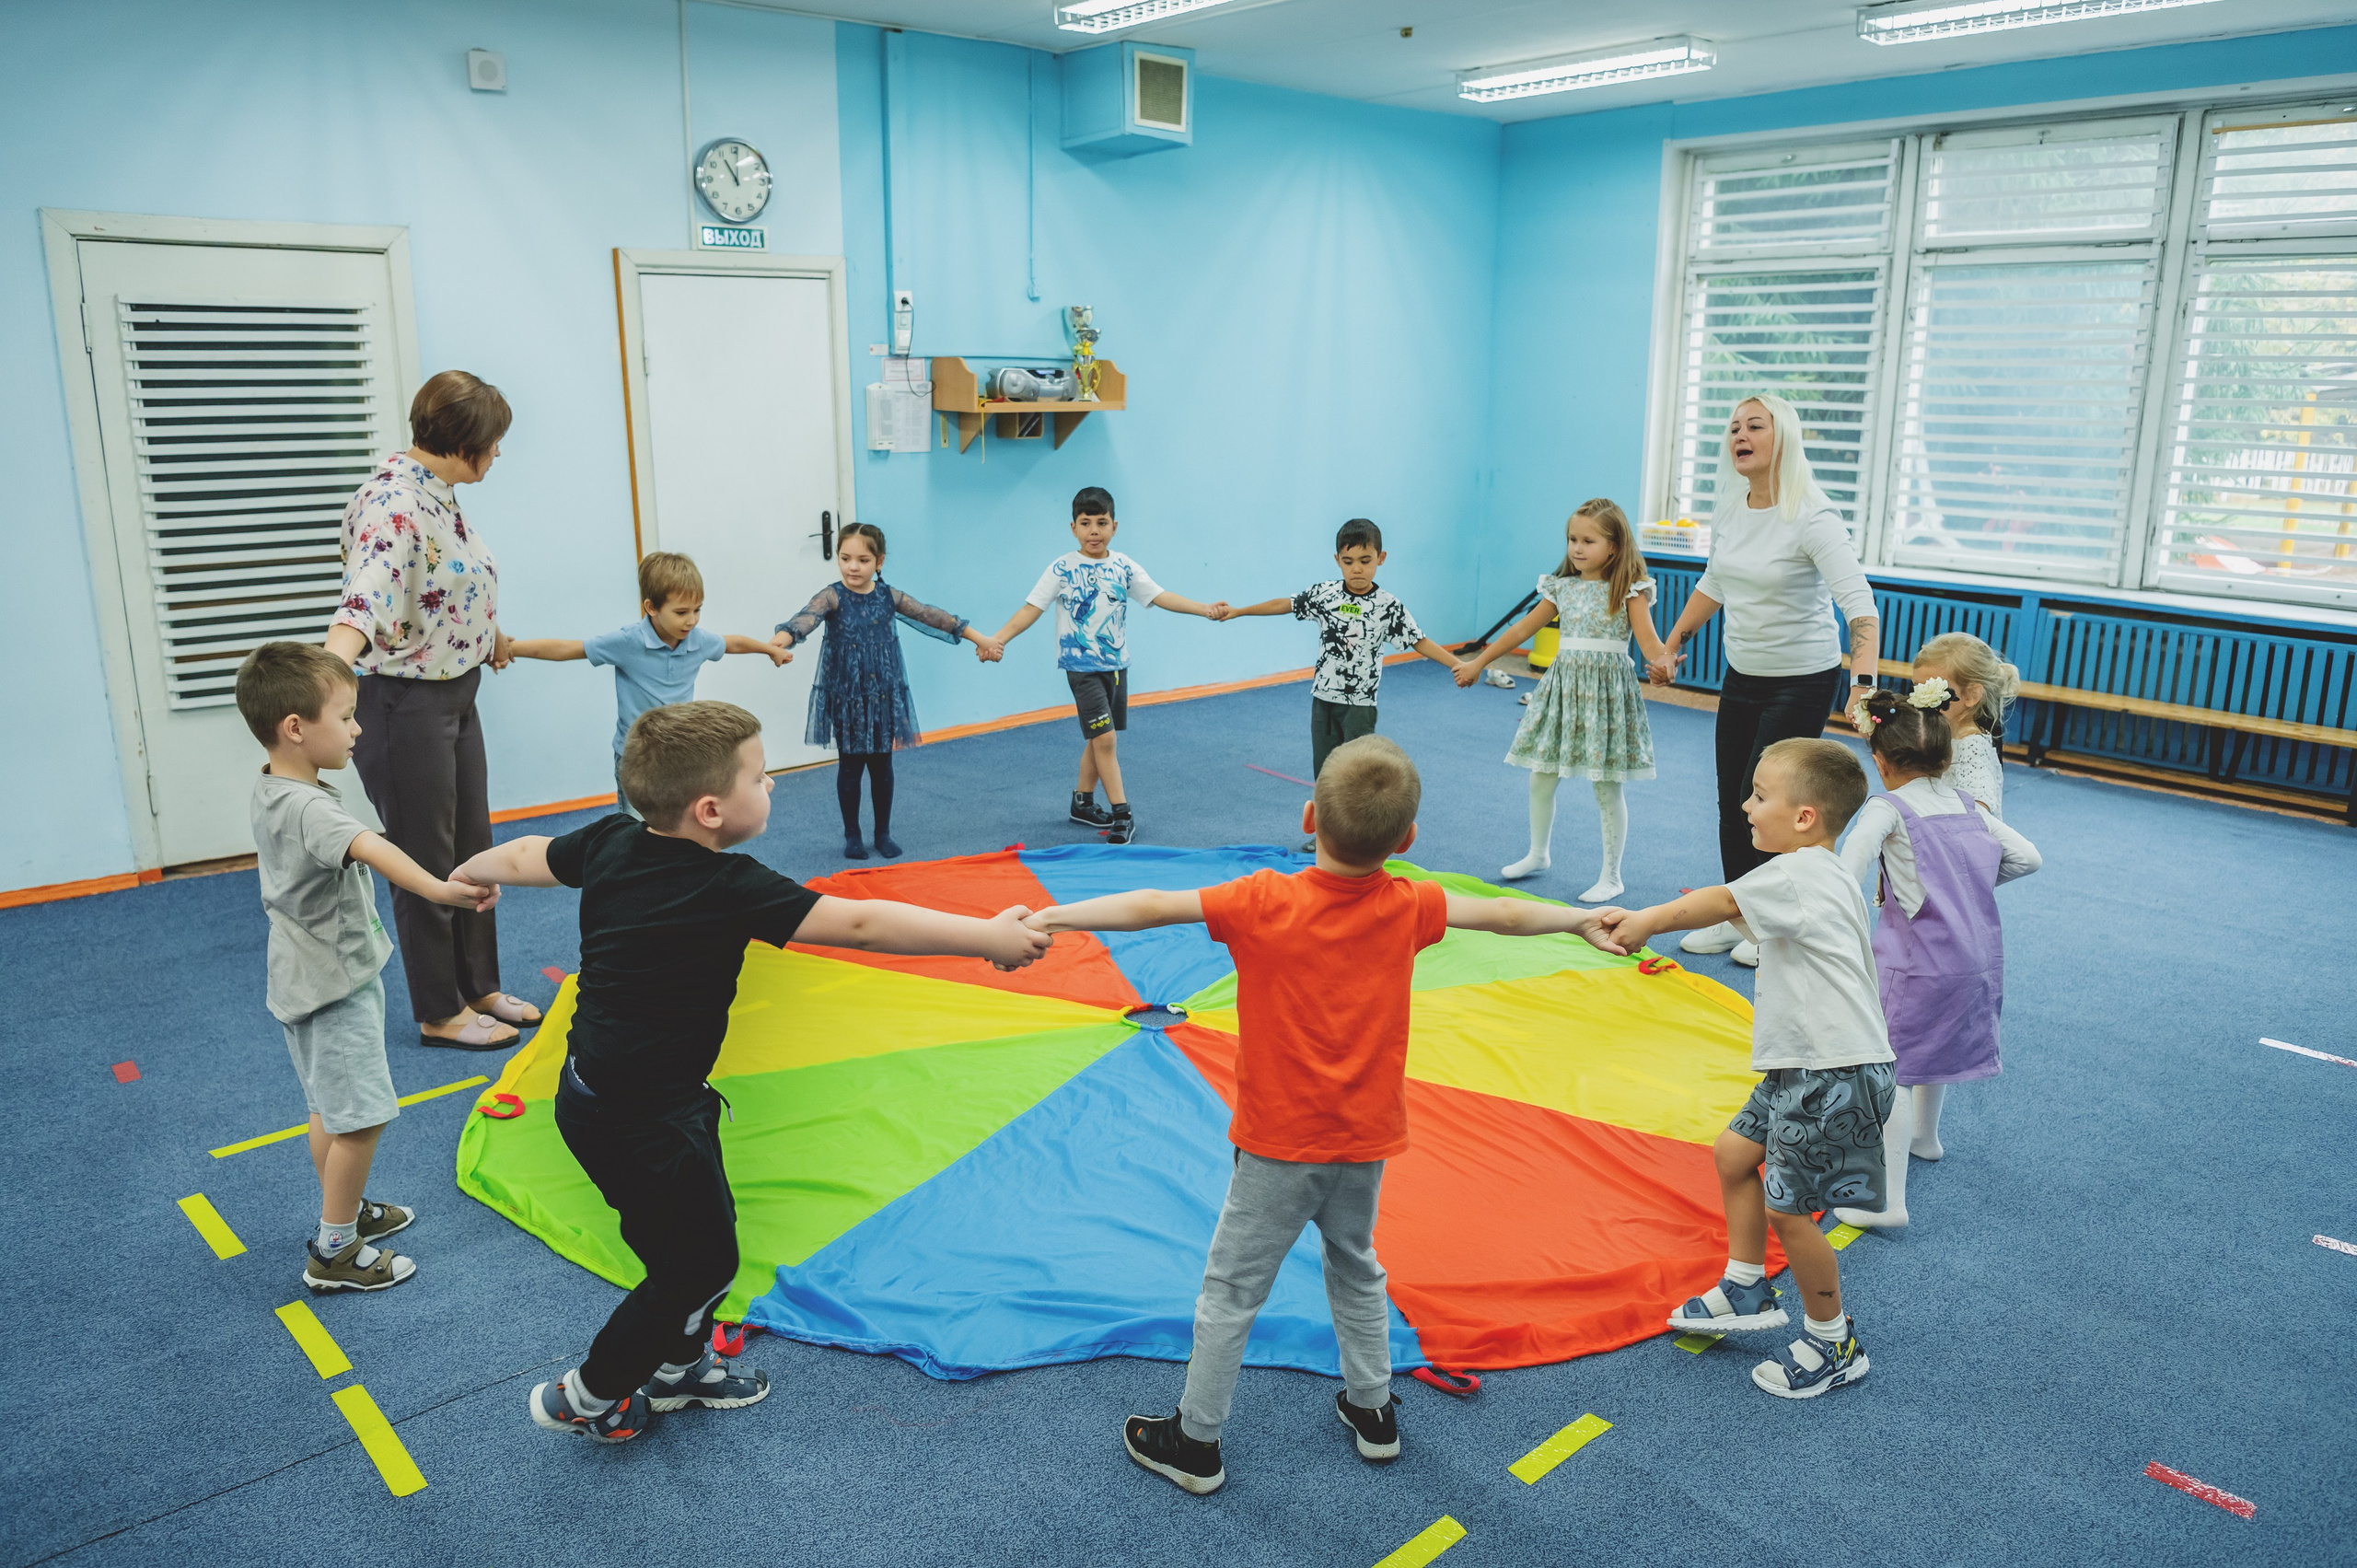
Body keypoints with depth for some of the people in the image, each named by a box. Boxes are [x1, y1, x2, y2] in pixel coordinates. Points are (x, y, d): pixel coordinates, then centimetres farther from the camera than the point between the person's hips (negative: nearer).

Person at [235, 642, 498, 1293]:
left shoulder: (271, 788, 1)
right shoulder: (309, 808, -31)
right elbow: (372, 849, -50)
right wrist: (441, 890, -62)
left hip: (312, 977, 10)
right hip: (333, 985, -10)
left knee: (331, 1110, 23)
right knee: (359, 1117, -1)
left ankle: (346, 1211, 39)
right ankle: (334, 1252, 10)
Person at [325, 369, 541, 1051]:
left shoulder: (438, 492, 6)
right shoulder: (392, 503, -23)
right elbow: (367, 593, -40)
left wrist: (491, 638, 40)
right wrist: (333, 662, -57)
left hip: (455, 696, 10)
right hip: (405, 706, -10)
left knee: (472, 851, 18)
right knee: (427, 866, 5)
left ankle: (479, 987, 34)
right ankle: (440, 1013, 21)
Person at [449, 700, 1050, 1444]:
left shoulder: (611, 843, -4)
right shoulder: (729, 890, -27)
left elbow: (519, 858, 14)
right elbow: (859, 924, -30)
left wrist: (464, 876, 37)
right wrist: (987, 936, -26)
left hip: (593, 1091, 9)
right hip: (642, 1122, -9)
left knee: (706, 1226, 24)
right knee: (700, 1263, 12)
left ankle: (679, 1366, 44)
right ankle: (586, 1398, 29)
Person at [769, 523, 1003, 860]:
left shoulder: (888, 596, 1)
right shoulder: (832, 598, -9)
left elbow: (930, 616, 2)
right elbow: (807, 618, -29)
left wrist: (980, 638, 2)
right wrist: (779, 641, -50)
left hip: (884, 696, 3)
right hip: (846, 697, -3)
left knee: (882, 764, 10)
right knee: (850, 765, 6)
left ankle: (883, 833, 24)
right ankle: (852, 836, 20)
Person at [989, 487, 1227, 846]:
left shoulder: (1123, 566, 2)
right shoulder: (1063, 569, -9)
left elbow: (1160, 596, 0)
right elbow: (1032, 607, -12)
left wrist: (1206, 609, -10)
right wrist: (998, 639, -25)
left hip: (1116, 664, 5)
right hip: (1082, 665, -5)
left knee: (1099, 737, 14)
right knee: (1104, 737, -11)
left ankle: (1083, 803, 30)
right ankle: (1122, 814, -5)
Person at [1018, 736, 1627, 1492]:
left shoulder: (1263, 903, -19)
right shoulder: (1408, 908, -7)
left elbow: (1149, 906, -23)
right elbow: (1504, 913, 7)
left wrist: (1049, 917, -20)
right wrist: (1582, 917, 23)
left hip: (1279, 1145, -4)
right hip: (1365, 1140, 4)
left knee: (1231, 1291, 10)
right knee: (1356, 1269, 27)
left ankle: (1196, 1442, 23)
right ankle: (1372, 1411, 40)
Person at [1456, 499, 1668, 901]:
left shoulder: (1629, 591, -7)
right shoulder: (1562, 587, 7)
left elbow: (1648, 639, -16)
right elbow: (1523, 629, 13)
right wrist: (1478, 663, 17)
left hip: (1607, 689, -5)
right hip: (1564, 684, 5)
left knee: (1607, 788, 0)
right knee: (1540, 777, 10)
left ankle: (1611, 877, 13)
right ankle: (1538, 855, 32)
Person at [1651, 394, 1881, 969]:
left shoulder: (1812, 519, -21)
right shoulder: (1729, 513, 0)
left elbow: (1858, 602, -29)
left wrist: (1864, 685, -41)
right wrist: (1670, 647, 19)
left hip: (1803, 681, -7)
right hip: (1742, 674, 7)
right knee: (1731, 799, 10)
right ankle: (1740, 918, 25)